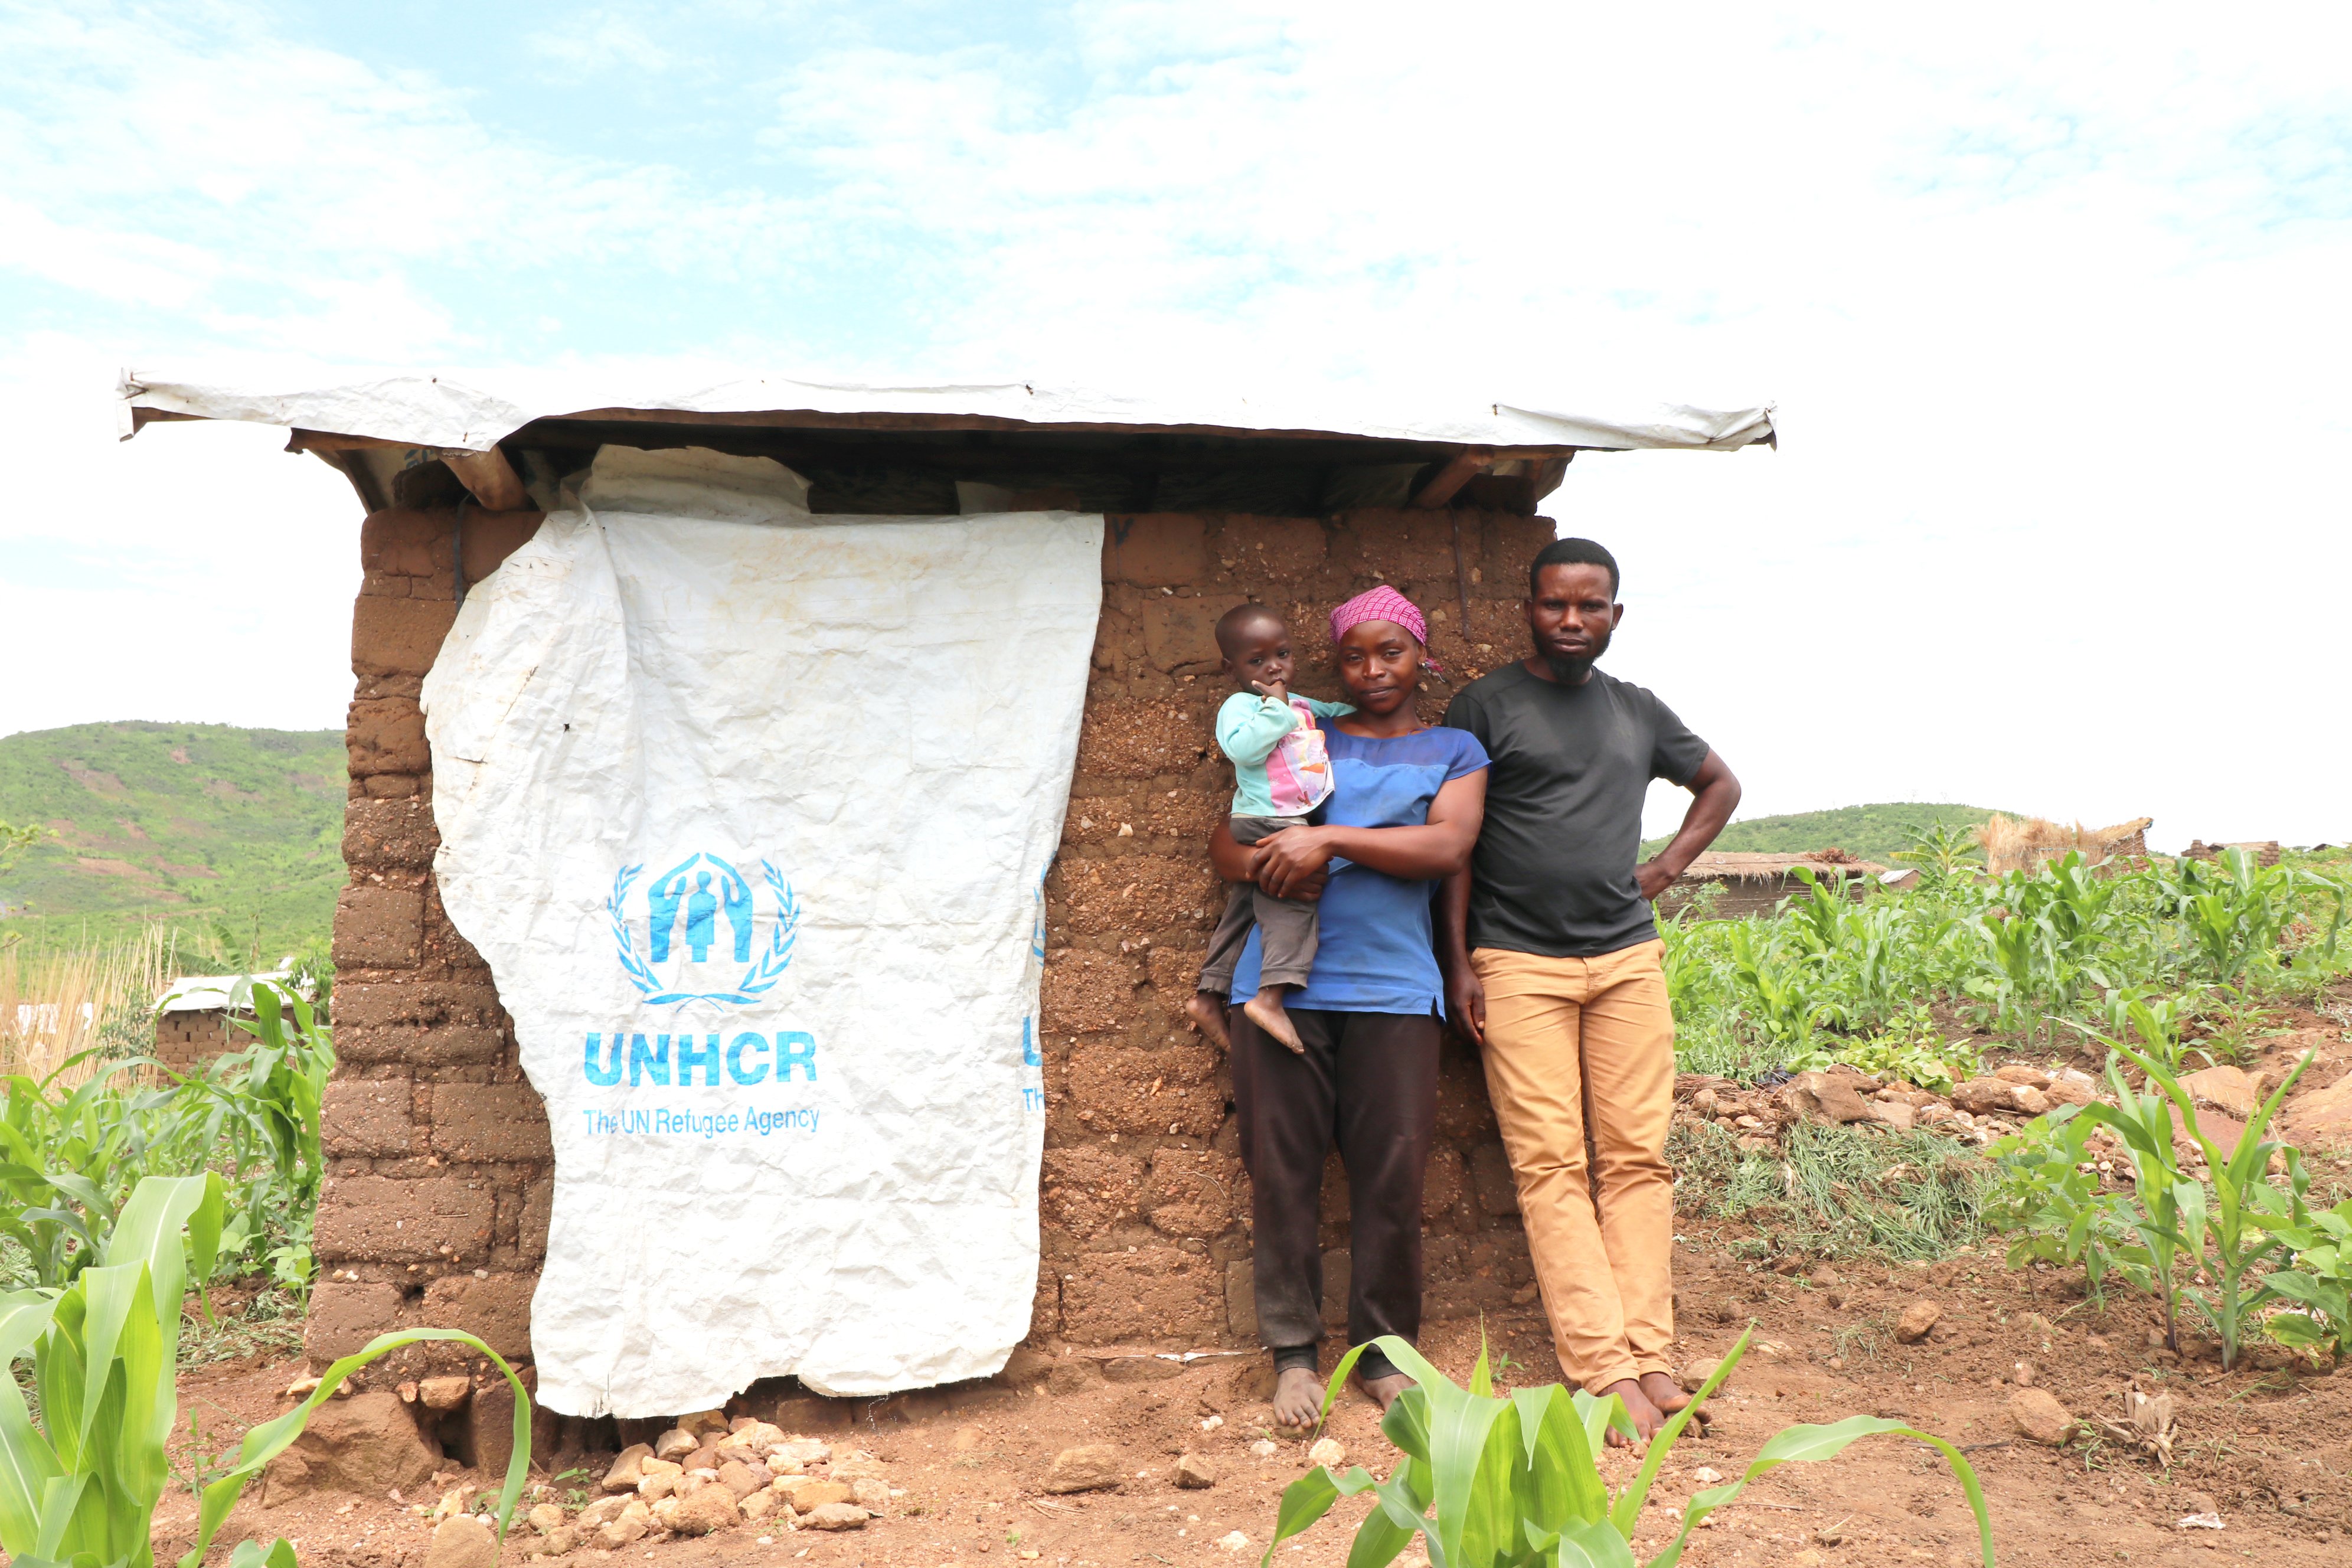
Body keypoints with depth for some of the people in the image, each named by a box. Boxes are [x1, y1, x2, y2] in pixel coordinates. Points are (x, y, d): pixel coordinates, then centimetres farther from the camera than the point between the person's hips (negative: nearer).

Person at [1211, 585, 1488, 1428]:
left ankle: (1383, 1351, 16)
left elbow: (1449, 847, -3)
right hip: (1283, 978, 1)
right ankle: (1293, 1350, 15)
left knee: (1393, 1174, -1)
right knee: (1281, 1168, 1)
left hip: (1392, 986, -1)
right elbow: (1225, 840, 13)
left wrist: (1329, 838, -11)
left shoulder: (1453, 751, 15)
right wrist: (1273, 867, -9)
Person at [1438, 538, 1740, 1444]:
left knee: (1637, 1157, 1)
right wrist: (1459, 961, -5)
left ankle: (1648, 1353, 6)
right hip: (1518, 963, -4)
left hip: (1627, 956, 4)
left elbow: (1719, 783, 30)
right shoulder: (1485, 707, 3)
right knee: (1550, 1164, -7)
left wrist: (1668, 867, 15)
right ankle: (1606, 1370, -4)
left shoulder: (1637, 713, 15)